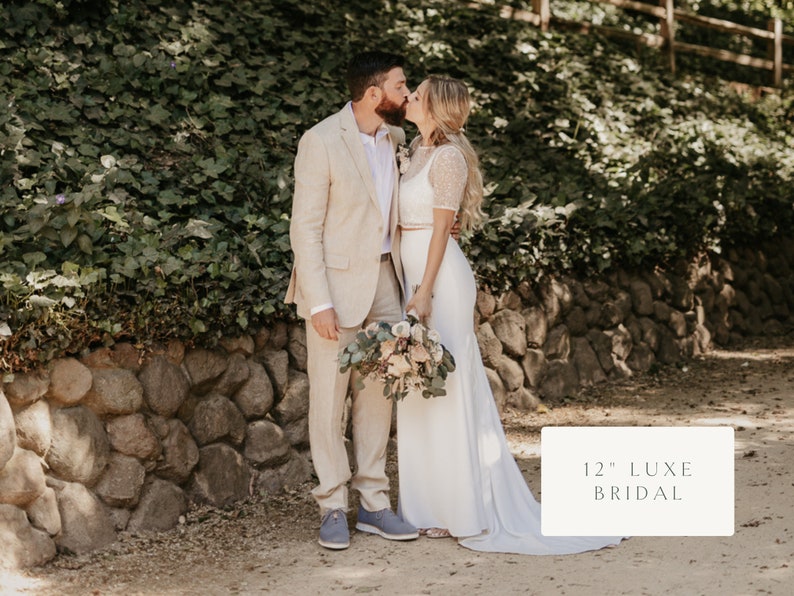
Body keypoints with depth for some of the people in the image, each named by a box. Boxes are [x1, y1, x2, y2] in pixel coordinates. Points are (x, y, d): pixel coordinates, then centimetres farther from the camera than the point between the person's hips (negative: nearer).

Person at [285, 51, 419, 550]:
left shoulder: (395, 137, 7)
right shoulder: (321, 142, -13)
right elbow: (305, 229, -14)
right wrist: (319, 303, -18)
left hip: (384, 281, 6)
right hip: (336, 284, -6)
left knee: (378, 393, 9)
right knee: (330, 396, 1)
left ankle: (373, 503, 18)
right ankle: (333, 508, 11)